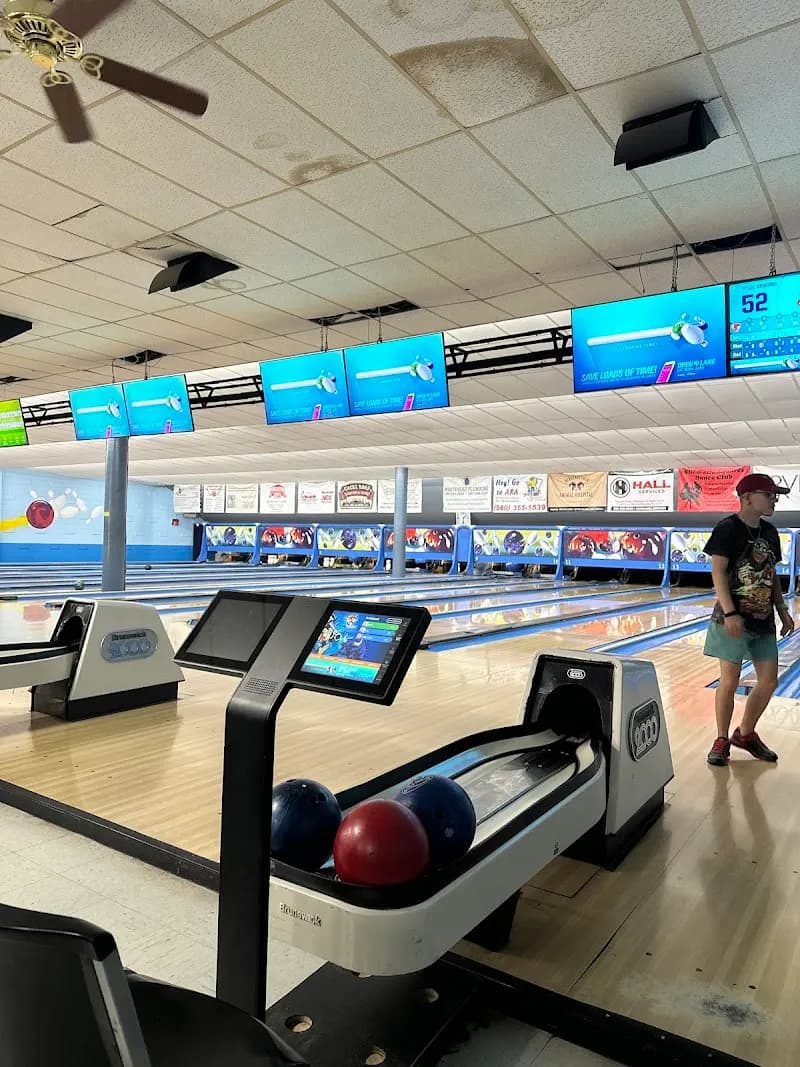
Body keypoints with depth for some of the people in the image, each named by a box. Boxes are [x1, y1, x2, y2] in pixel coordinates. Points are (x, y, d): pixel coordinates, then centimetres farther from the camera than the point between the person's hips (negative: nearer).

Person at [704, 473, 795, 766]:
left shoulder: (770, 532, 10)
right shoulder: (728, 529, -11)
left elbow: (772, 575, 16)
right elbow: (718, 572, -15)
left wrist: (782, 610, 11)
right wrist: (729, 613, -21)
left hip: (763, 620, 7)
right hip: (733, 619, -7)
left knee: (769, 681, 9)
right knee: (729, 682, -2)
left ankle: (745, 734, 27)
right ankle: (722, 740, 14)